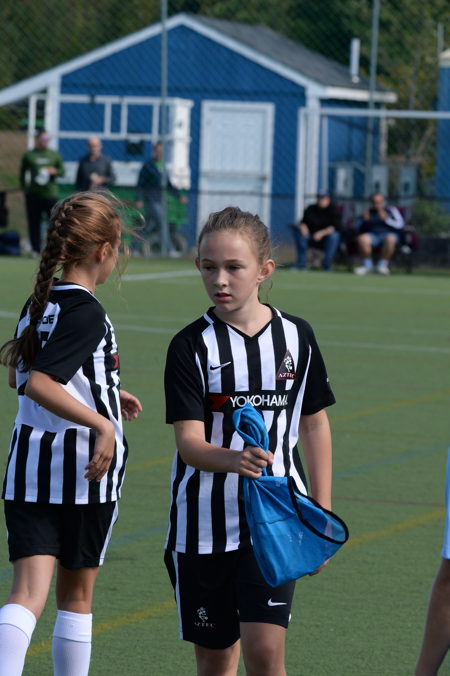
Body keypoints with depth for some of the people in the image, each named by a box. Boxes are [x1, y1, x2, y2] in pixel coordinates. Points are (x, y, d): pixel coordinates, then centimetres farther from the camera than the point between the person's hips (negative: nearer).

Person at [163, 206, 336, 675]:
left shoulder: (296, 337, 1)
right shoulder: (191, 346, -7)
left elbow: (314, 424, 12)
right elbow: (189, 442, -16)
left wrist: (322, 512, 9)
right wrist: (233, 461, -37)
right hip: (204, 524, 0)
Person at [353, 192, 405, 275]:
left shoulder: (391, 210, 12)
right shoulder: (368, 213, 19)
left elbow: (400, 225, 0)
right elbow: (359, 229, 18)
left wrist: (386, 219, -9)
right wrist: (365, 221, 0)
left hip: (389, 234, -2)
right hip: (372, 235, 2)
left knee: (390, 238, -40)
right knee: (362, 239, -33)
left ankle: (382, 264, -24)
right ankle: (367, 265, -17)